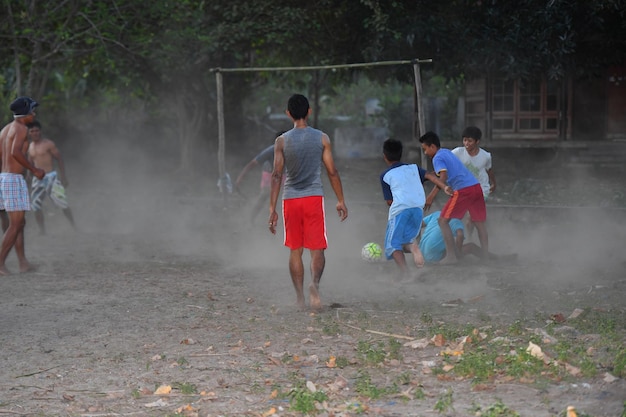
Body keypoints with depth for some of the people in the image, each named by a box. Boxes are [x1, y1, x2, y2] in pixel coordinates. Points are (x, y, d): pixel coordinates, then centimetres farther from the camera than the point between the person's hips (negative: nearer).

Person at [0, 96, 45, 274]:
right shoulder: (21, 128, -11)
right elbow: (15, 152, -27)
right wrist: (34, 170, -17)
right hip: (14, 180, -9)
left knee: (20, 223, 14)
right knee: (15, 225, -5)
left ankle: (23, 263, 14)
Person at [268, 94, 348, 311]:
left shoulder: (282, 141, -1)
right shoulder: (322, 138, 0)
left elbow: (277, 175, -4)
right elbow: (332, 171, 1)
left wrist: (272, 208, -2)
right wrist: (340, 201, 10)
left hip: (291, 200, 1)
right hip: (314, 197, -1)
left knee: (295, 251, 10)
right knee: (317, 248, 1)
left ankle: (300, 298, 10)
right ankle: (314, 283, -26)